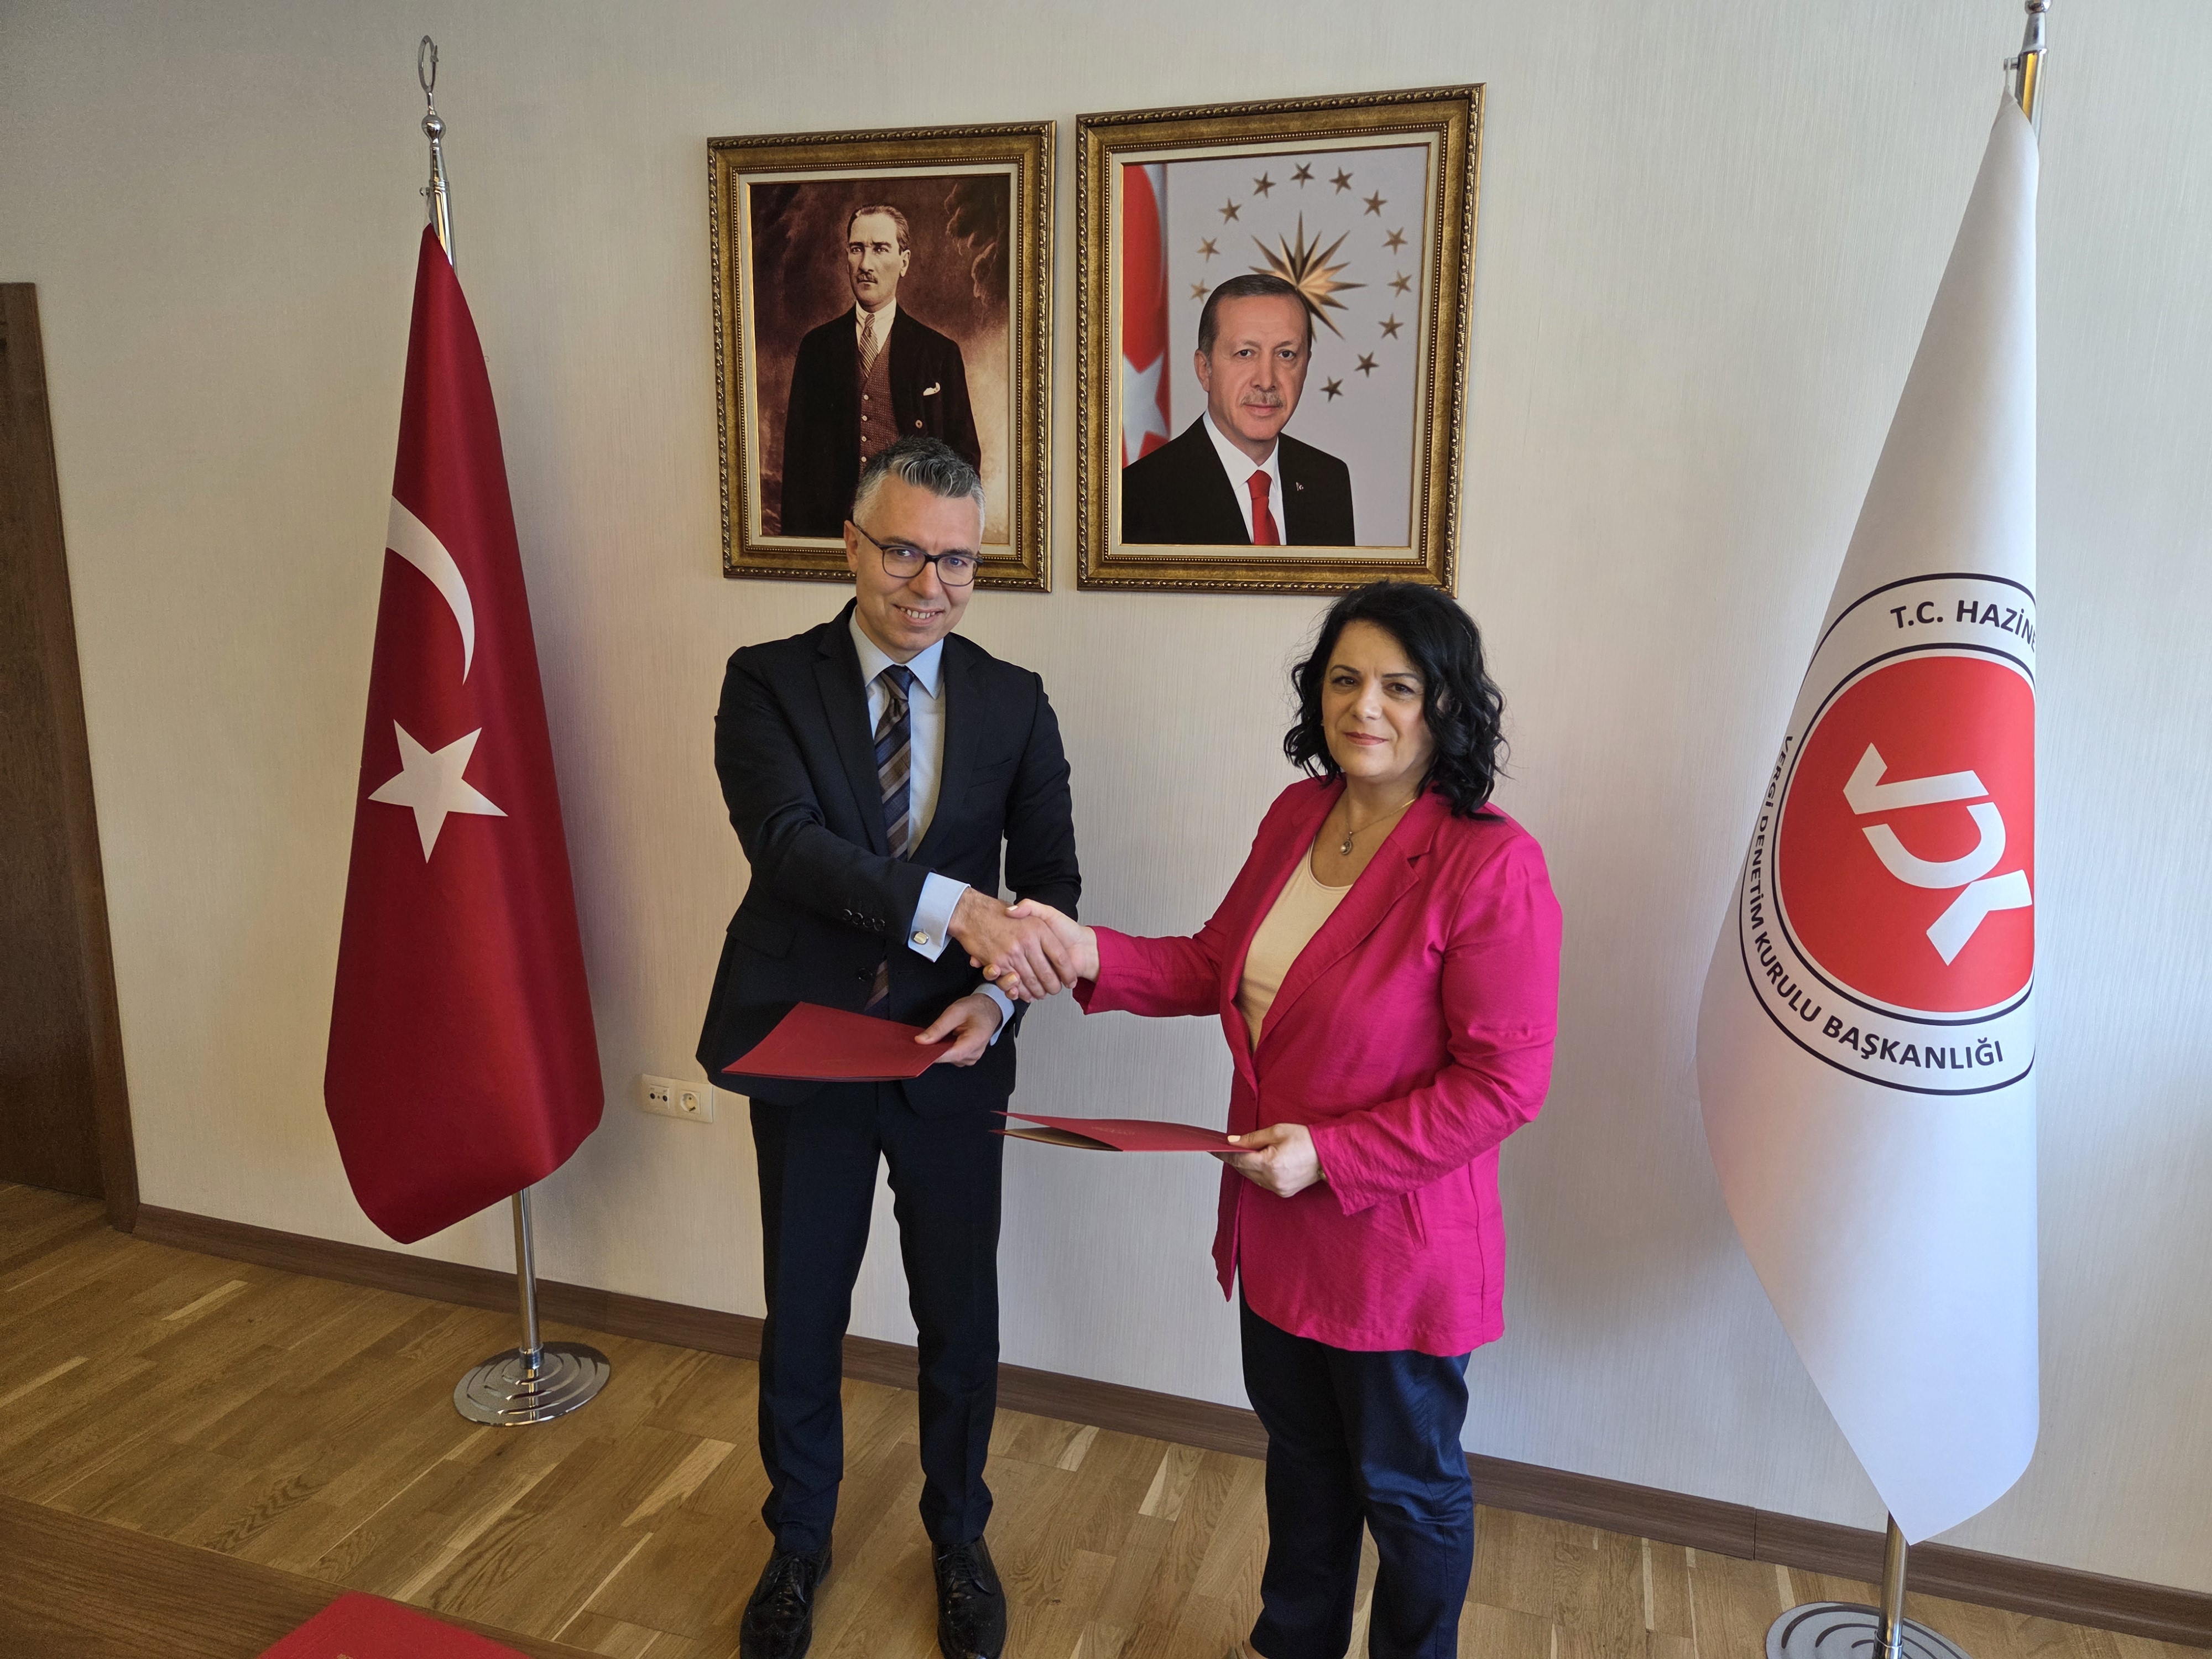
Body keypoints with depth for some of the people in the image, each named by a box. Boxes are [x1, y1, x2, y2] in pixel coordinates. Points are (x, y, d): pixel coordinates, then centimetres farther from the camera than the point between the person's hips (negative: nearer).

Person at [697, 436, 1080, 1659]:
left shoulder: (1013, 702, -1)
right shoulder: (768, 682, -7)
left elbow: (1052, 877, 0)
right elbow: (784, 841, -23)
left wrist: (998, 998, -18)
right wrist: (952, 906, -36)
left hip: (952, 1056, 1)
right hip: (803, 1051, -1)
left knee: (960, 1315, 15)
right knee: (801, 1315, 17)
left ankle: (958, 1538, 42)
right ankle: (799, 1542, 43)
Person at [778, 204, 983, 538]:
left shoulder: (941, 351, 2)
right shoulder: (816, 346, 7)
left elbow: (965, 456, 3)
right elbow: (797, 450, 7)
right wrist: (794, 531, 0)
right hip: (832, 521, 1)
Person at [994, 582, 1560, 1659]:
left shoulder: (1492, 865, -23)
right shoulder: (1298, 815, 0)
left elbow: (1504, 1083, -21)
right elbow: (1220, 966, 8)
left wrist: (1331, 1155, -24)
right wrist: (1092, 955, -8)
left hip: (1397, 1243, -7)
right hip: (1277, 1223, 7)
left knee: (1405, 1486, 18)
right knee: (1299, 1451, 28)